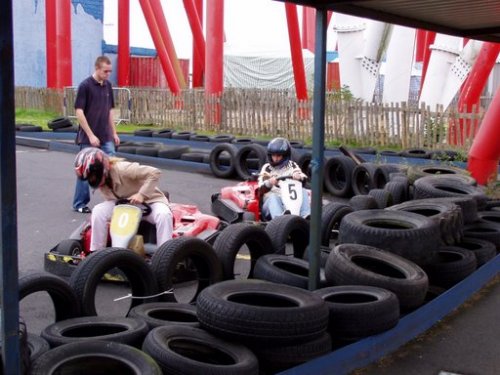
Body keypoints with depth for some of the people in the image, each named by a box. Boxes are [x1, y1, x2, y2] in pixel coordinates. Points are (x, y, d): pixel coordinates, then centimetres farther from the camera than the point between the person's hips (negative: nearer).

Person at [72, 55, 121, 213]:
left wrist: (114, 133, 12)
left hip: (106, 137, 6)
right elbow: (79, 112, -15)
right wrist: (91, 135, -18)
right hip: (89, 138, -5)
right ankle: (79, 204, 15)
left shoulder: (108, 85, 8)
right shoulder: (85, 85, -12)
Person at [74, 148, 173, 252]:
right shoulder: (102, 180, -4)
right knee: (98, 211, -19)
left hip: (150, 201, -6)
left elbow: (154, 173, -31)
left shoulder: (122, 169, -27)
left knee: (164, 215, -38)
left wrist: (141, 194, -35)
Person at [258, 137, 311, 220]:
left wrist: (299, 176, -23)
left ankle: (306, 215, -45)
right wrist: (269, 183, -23)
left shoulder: (292, 165, 16)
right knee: (273, 196, -33)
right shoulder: (267, 168, 13)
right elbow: (261, 189, 0)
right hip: (272, 201, -2)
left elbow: (304, 179, 1)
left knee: (303, 191, -21)